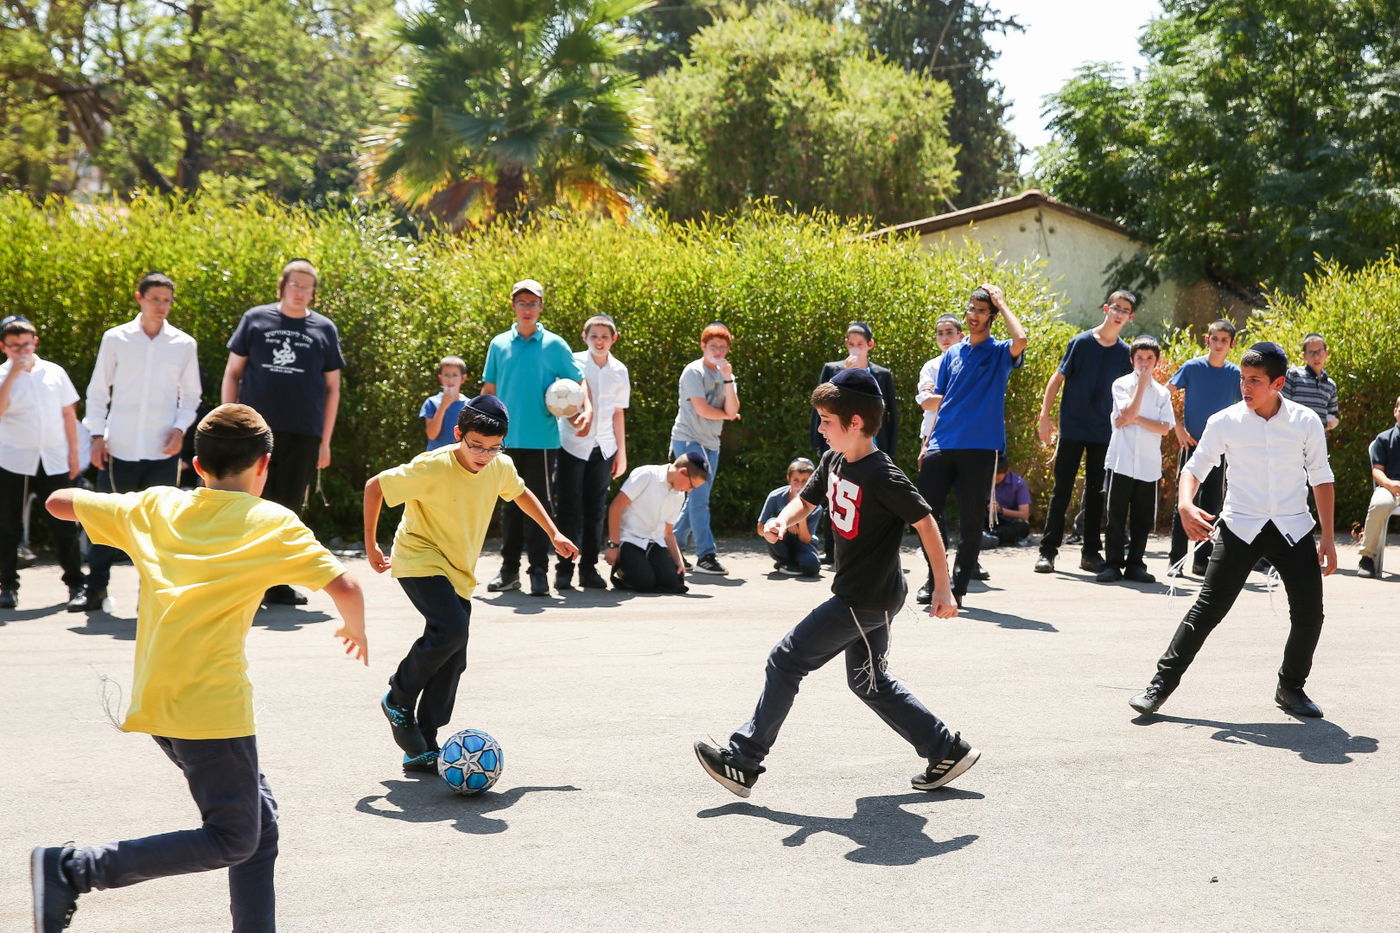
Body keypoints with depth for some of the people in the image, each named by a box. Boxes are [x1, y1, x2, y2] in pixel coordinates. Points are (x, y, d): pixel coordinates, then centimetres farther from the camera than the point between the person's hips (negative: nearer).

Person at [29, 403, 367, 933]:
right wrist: (355, 628, 9)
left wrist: (120, 510, 36)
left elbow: (59, 502, 19)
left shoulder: (156, 506, 11)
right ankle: (72, 868, -8)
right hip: (212, 707, -7)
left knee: (258, 819, 16)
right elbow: (344, 587, -11)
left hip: (154, 704, 7)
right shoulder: (271, 523, -3)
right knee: (232, 842, -1)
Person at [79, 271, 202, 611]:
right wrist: (97, 435, -2)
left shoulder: (184, 344, 4)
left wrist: (180, 427, -6)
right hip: (119, 448, -1)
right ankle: (95, 589, 16)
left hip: (163, 451, 1)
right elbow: (98, 390, 6)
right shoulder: (115, 338, 2)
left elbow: (191, 395, 11)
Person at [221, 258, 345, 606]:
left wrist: (325, 442, 6)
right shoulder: (256, 319, 5)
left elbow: (332, 388, 10)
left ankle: (277, 583, 15)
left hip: (303, 434, 1)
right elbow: (232, 373, 8)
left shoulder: (324, 328, 8)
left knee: (289, 508, 6)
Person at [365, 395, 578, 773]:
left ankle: (422, 749, 14)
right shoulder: (433, 467, -23)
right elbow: (375, 487, -14)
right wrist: (371, 546, -9)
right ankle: (399, 699, -6)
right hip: (420, 561, -6)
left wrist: (553, 533, 15)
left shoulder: (501, 468, -4)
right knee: (451, 628, -29)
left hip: (459, 574, 6)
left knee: (452, 662, 3)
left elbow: (520, 492, 19)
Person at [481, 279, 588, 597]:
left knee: (540, 504, -2)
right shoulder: (499, 344, 9)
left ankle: (539, 572, 2)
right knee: (510, 505, 10)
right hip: (507, 439, 3)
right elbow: (488, 390, 13)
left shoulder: (554, 345, 2)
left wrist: (588, 409, -15)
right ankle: (509, 569, 18)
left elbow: (578, 381, 3)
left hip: (542, 439, -3)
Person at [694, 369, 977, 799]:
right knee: (869, 682, 17)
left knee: (786, 660, -6)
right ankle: (947, 751, 22)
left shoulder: (882, 476, -21)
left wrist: (943, 588, -16)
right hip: (856, 594, 10)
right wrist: (782, 521, -8)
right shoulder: (834, 462, 4)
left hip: (866, 601, -10)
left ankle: (743, 761, 0)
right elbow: (805, 500, 15)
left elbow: (926, 523, -17)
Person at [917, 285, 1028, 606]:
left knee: (972, 520, 1)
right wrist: (928, 443, 11)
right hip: (942, 446, 4)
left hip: (980, 447, -4)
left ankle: (958, 585, 10)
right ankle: (935, 577, 16)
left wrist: (1001, 303, -10)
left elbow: (1021, 340, -22)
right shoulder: (952, 354, 14)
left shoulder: (1000, 352, 2)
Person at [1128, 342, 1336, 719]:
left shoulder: (1306, 422, -3)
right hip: (1240, 528, -2)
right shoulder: (1224, 422, -5)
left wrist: (1328, 536, 3)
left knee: (1309, 614, 0)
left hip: (1294, 529, 2)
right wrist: (1185, 505, -19)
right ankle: (1161, 685, -3)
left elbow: (1320, 477, 6)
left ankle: (1291, 688, 23)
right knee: (1207, 609, -9)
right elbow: (1196, 468, 2)